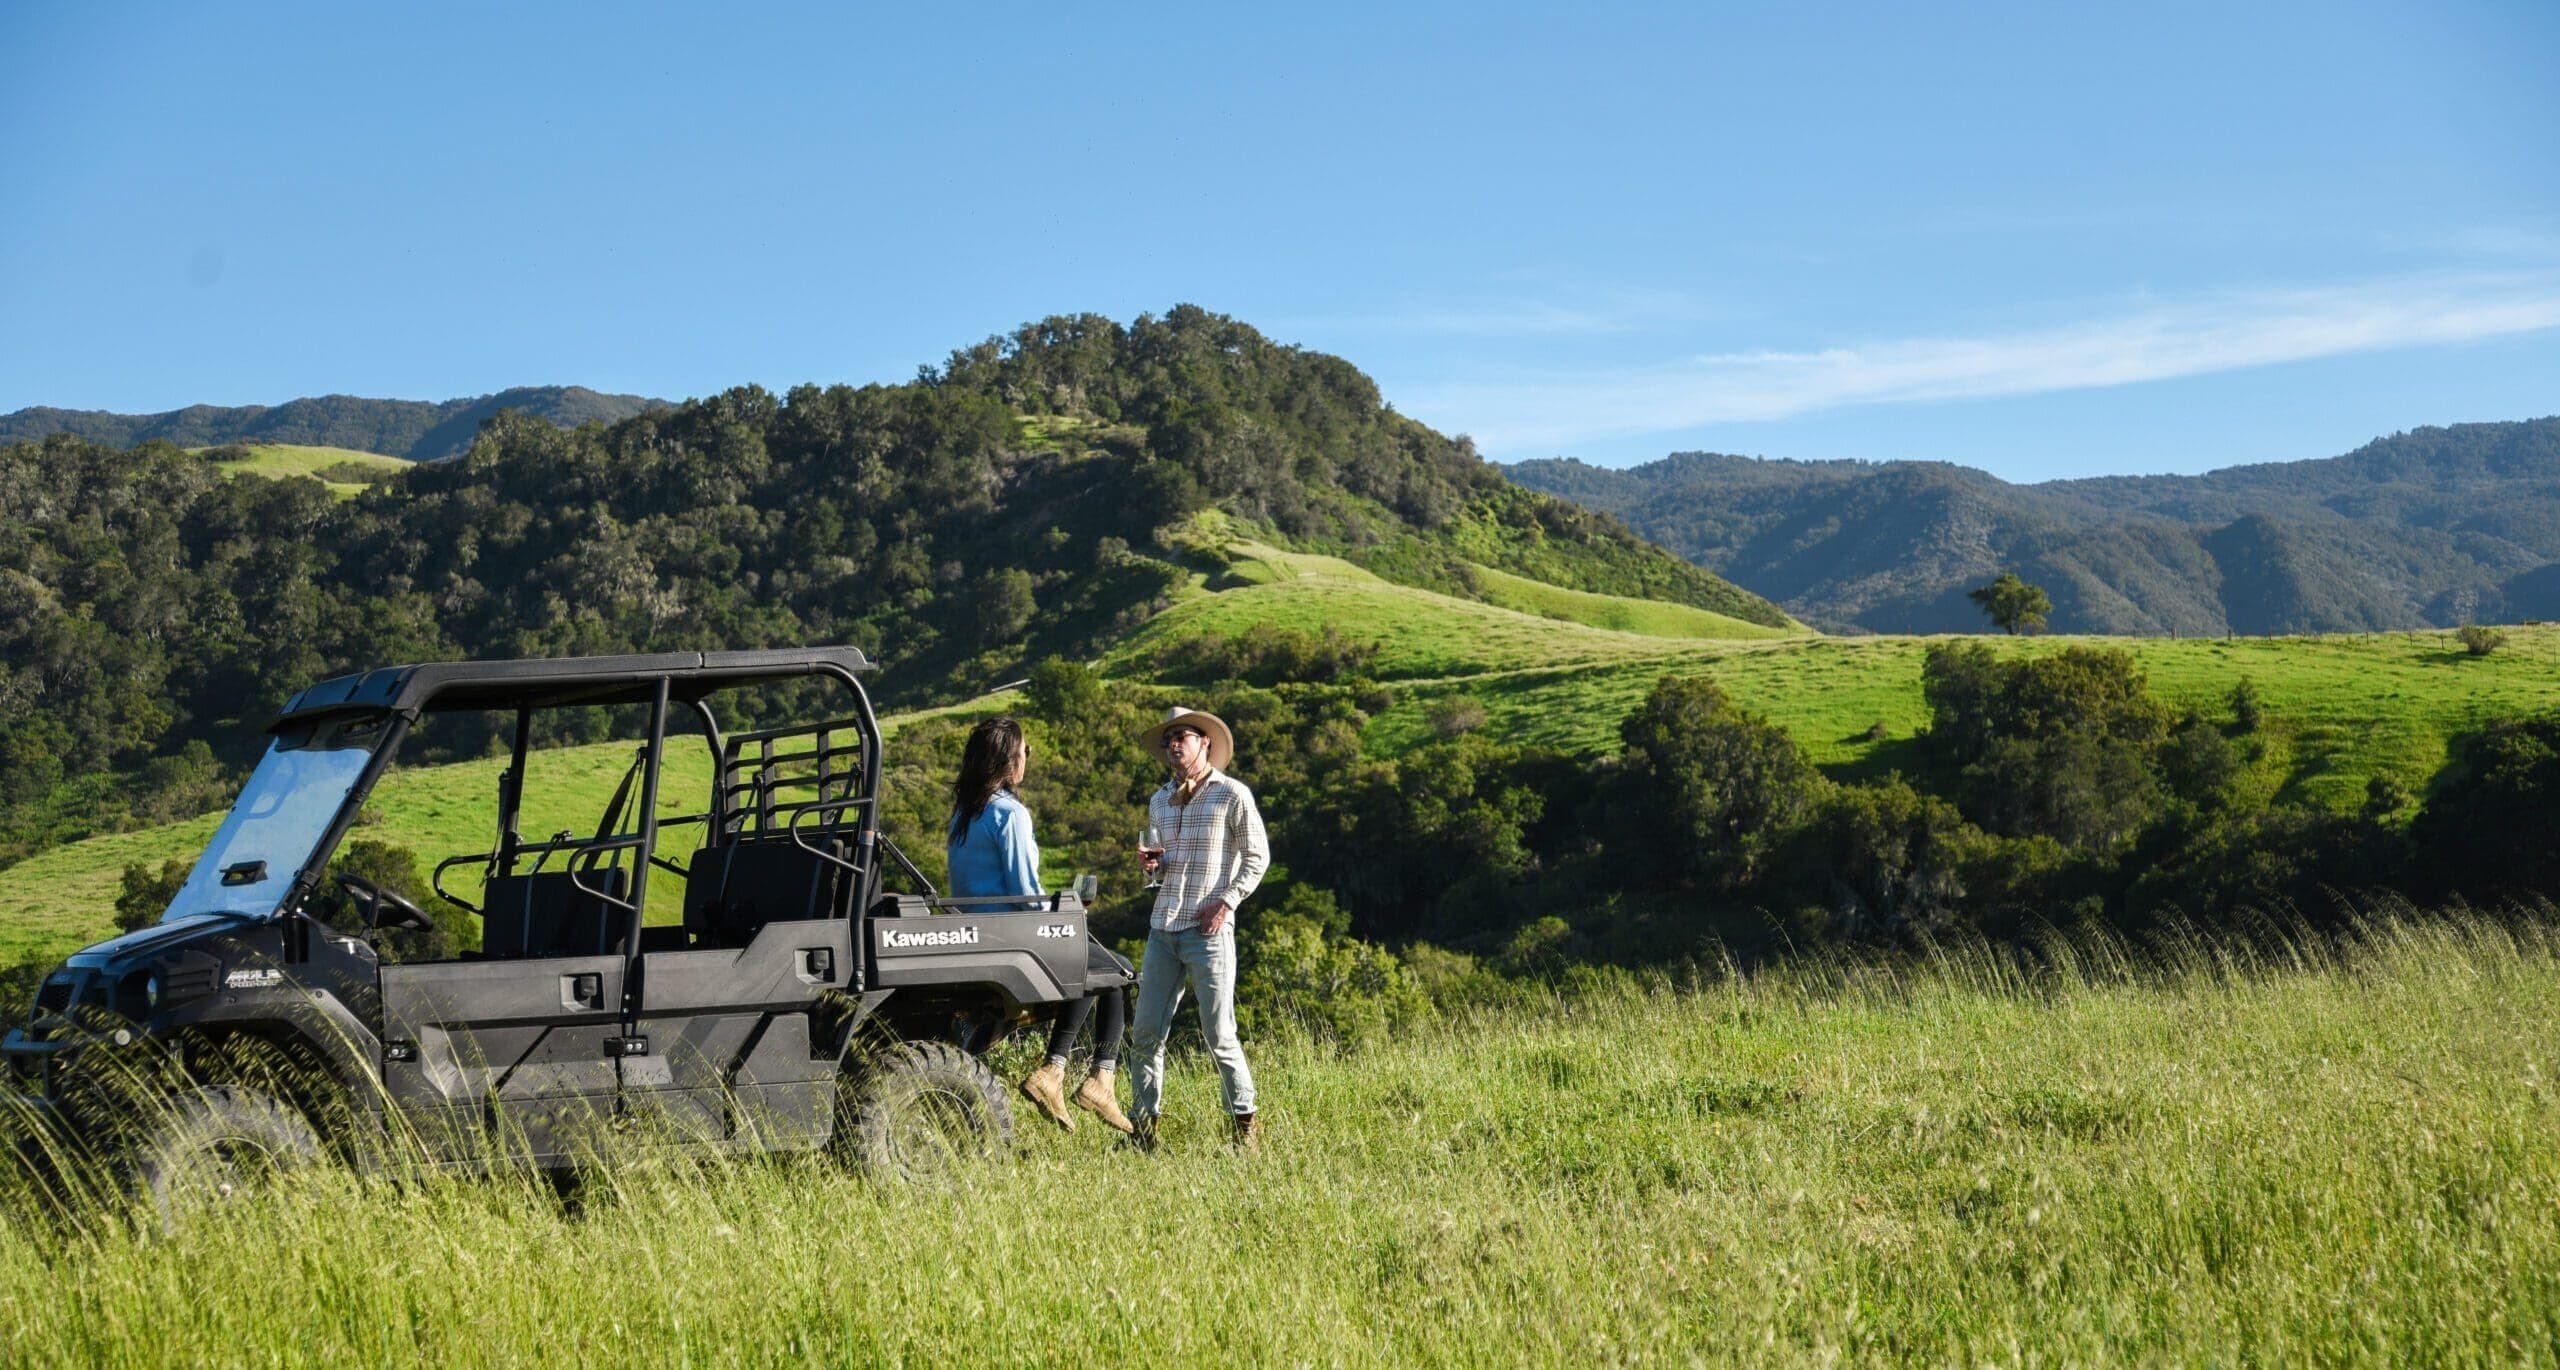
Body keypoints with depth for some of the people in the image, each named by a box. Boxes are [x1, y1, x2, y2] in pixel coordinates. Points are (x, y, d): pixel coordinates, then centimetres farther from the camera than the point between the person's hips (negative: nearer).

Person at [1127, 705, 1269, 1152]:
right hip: (1162, 930, 6)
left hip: (1208, 931, -6)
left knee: (1218, 1034, -5)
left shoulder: (1232, 795, -3)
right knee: (1147, 1032, 4)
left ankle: (1244, 1121, 7)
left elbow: (1257, 856, -2)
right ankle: (1142, 1124, 12)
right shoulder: (1160, 801, 16)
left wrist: (1227, 901, -12)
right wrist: (1152, 863, 2)